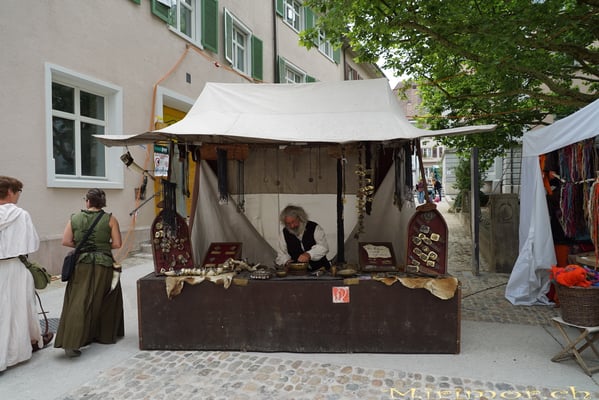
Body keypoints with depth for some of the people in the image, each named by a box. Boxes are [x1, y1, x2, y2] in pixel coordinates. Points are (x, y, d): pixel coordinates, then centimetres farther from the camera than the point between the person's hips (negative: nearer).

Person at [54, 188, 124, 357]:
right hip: (104, 265, -1)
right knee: (104, 301, 14)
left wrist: (81, 245, 12)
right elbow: (117, 244, -6)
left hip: (81, 264, 1)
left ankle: (71, 343, -5)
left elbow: (66, 241, -1)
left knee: (78, 302, 2)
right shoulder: (110, 219, -4)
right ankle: (106, 335, 26)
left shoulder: (74, 218, 1)